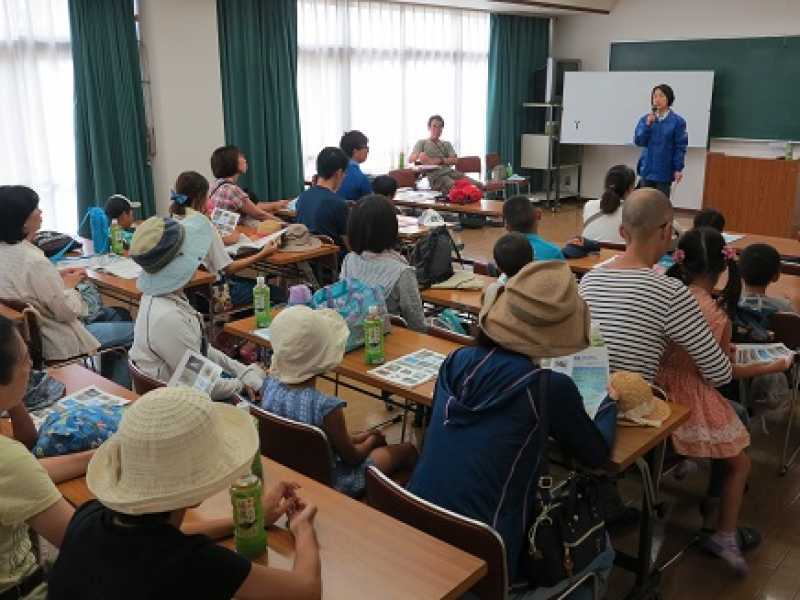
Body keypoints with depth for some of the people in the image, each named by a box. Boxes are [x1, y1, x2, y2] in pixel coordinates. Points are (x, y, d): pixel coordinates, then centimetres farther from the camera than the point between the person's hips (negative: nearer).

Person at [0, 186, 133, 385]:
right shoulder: (34, 261, -31)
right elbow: (67, 312, -22)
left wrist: (58, 277, 5)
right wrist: (69, 285, -4)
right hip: (56, 345, -10)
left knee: (111, 315, 24)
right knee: (133, 331, 0)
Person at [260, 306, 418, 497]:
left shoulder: (269, 386, -15)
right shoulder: (326, 407, -35)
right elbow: (351, 458, -17)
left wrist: (352, 438, 7)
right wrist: (371, 441, 4)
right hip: (329, 482, -7)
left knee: (375, 438, 27)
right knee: (407, 450, 11)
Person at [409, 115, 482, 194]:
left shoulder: (447, 144, 27)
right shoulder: (422, 143, 18)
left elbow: (454, 160, 11)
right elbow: (410, 159, 4)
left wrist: (439, 160, -8)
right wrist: (419, 155, -20)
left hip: (450, 171, 5)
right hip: (435, 176, -5)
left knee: (478, 185, -21)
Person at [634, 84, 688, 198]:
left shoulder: (677, 121, -6)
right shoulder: (645, 119, 3)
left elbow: (680, 147, -5)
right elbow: (638, 141, -2)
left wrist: (678, 169, -9)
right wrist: (647, 125, -15)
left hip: (664, 171, -3)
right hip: (647, 169, 3)